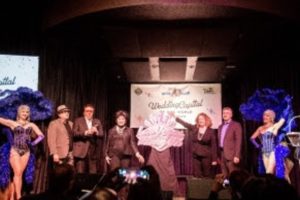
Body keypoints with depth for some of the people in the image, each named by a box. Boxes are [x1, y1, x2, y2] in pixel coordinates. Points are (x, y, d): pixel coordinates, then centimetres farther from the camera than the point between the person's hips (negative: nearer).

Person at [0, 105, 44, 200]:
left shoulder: (31, 125, 10)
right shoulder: (13, 123, 4)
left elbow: (41, 135, 5)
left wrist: (33, 143, -10)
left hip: (26, 152, 3)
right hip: (15, 150, -3)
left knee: (18, 174, 5)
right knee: (18, 173, -11)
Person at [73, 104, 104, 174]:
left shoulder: (97, 122, 15)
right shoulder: (78, 121, 7)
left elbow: (101, 134, 6)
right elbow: (74, 133, -7)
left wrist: (96, 132, -15)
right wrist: (86, 132, -20)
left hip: (93, 152, 3)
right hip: (81, 151, -3)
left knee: (93, 174, 0)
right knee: (80, 174, -4)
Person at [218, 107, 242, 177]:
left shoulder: (236, 125, -1)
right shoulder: (220, 127, 19)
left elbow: (238, 141, -9)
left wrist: (237, 156, -16)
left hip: (231, 154, -6)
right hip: (222, 154, 6)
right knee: (224, 177, 6)